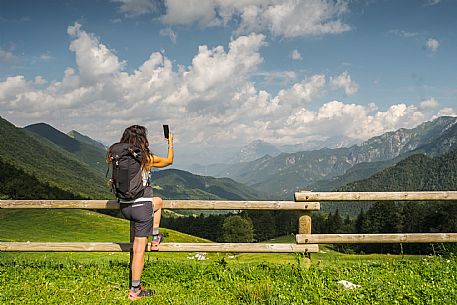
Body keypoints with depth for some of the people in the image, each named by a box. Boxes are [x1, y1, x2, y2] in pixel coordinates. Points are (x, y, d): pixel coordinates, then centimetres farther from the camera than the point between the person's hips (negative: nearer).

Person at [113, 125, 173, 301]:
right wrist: (170, 143, 23)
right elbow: (169, 161, 7)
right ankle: (135, 291, 11)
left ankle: (155, 238, 36)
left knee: (158, 202, 33)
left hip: (124, 207, 7)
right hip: (142, 207, -6)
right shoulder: (146, 159, -11)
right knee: (139, 249, 4)